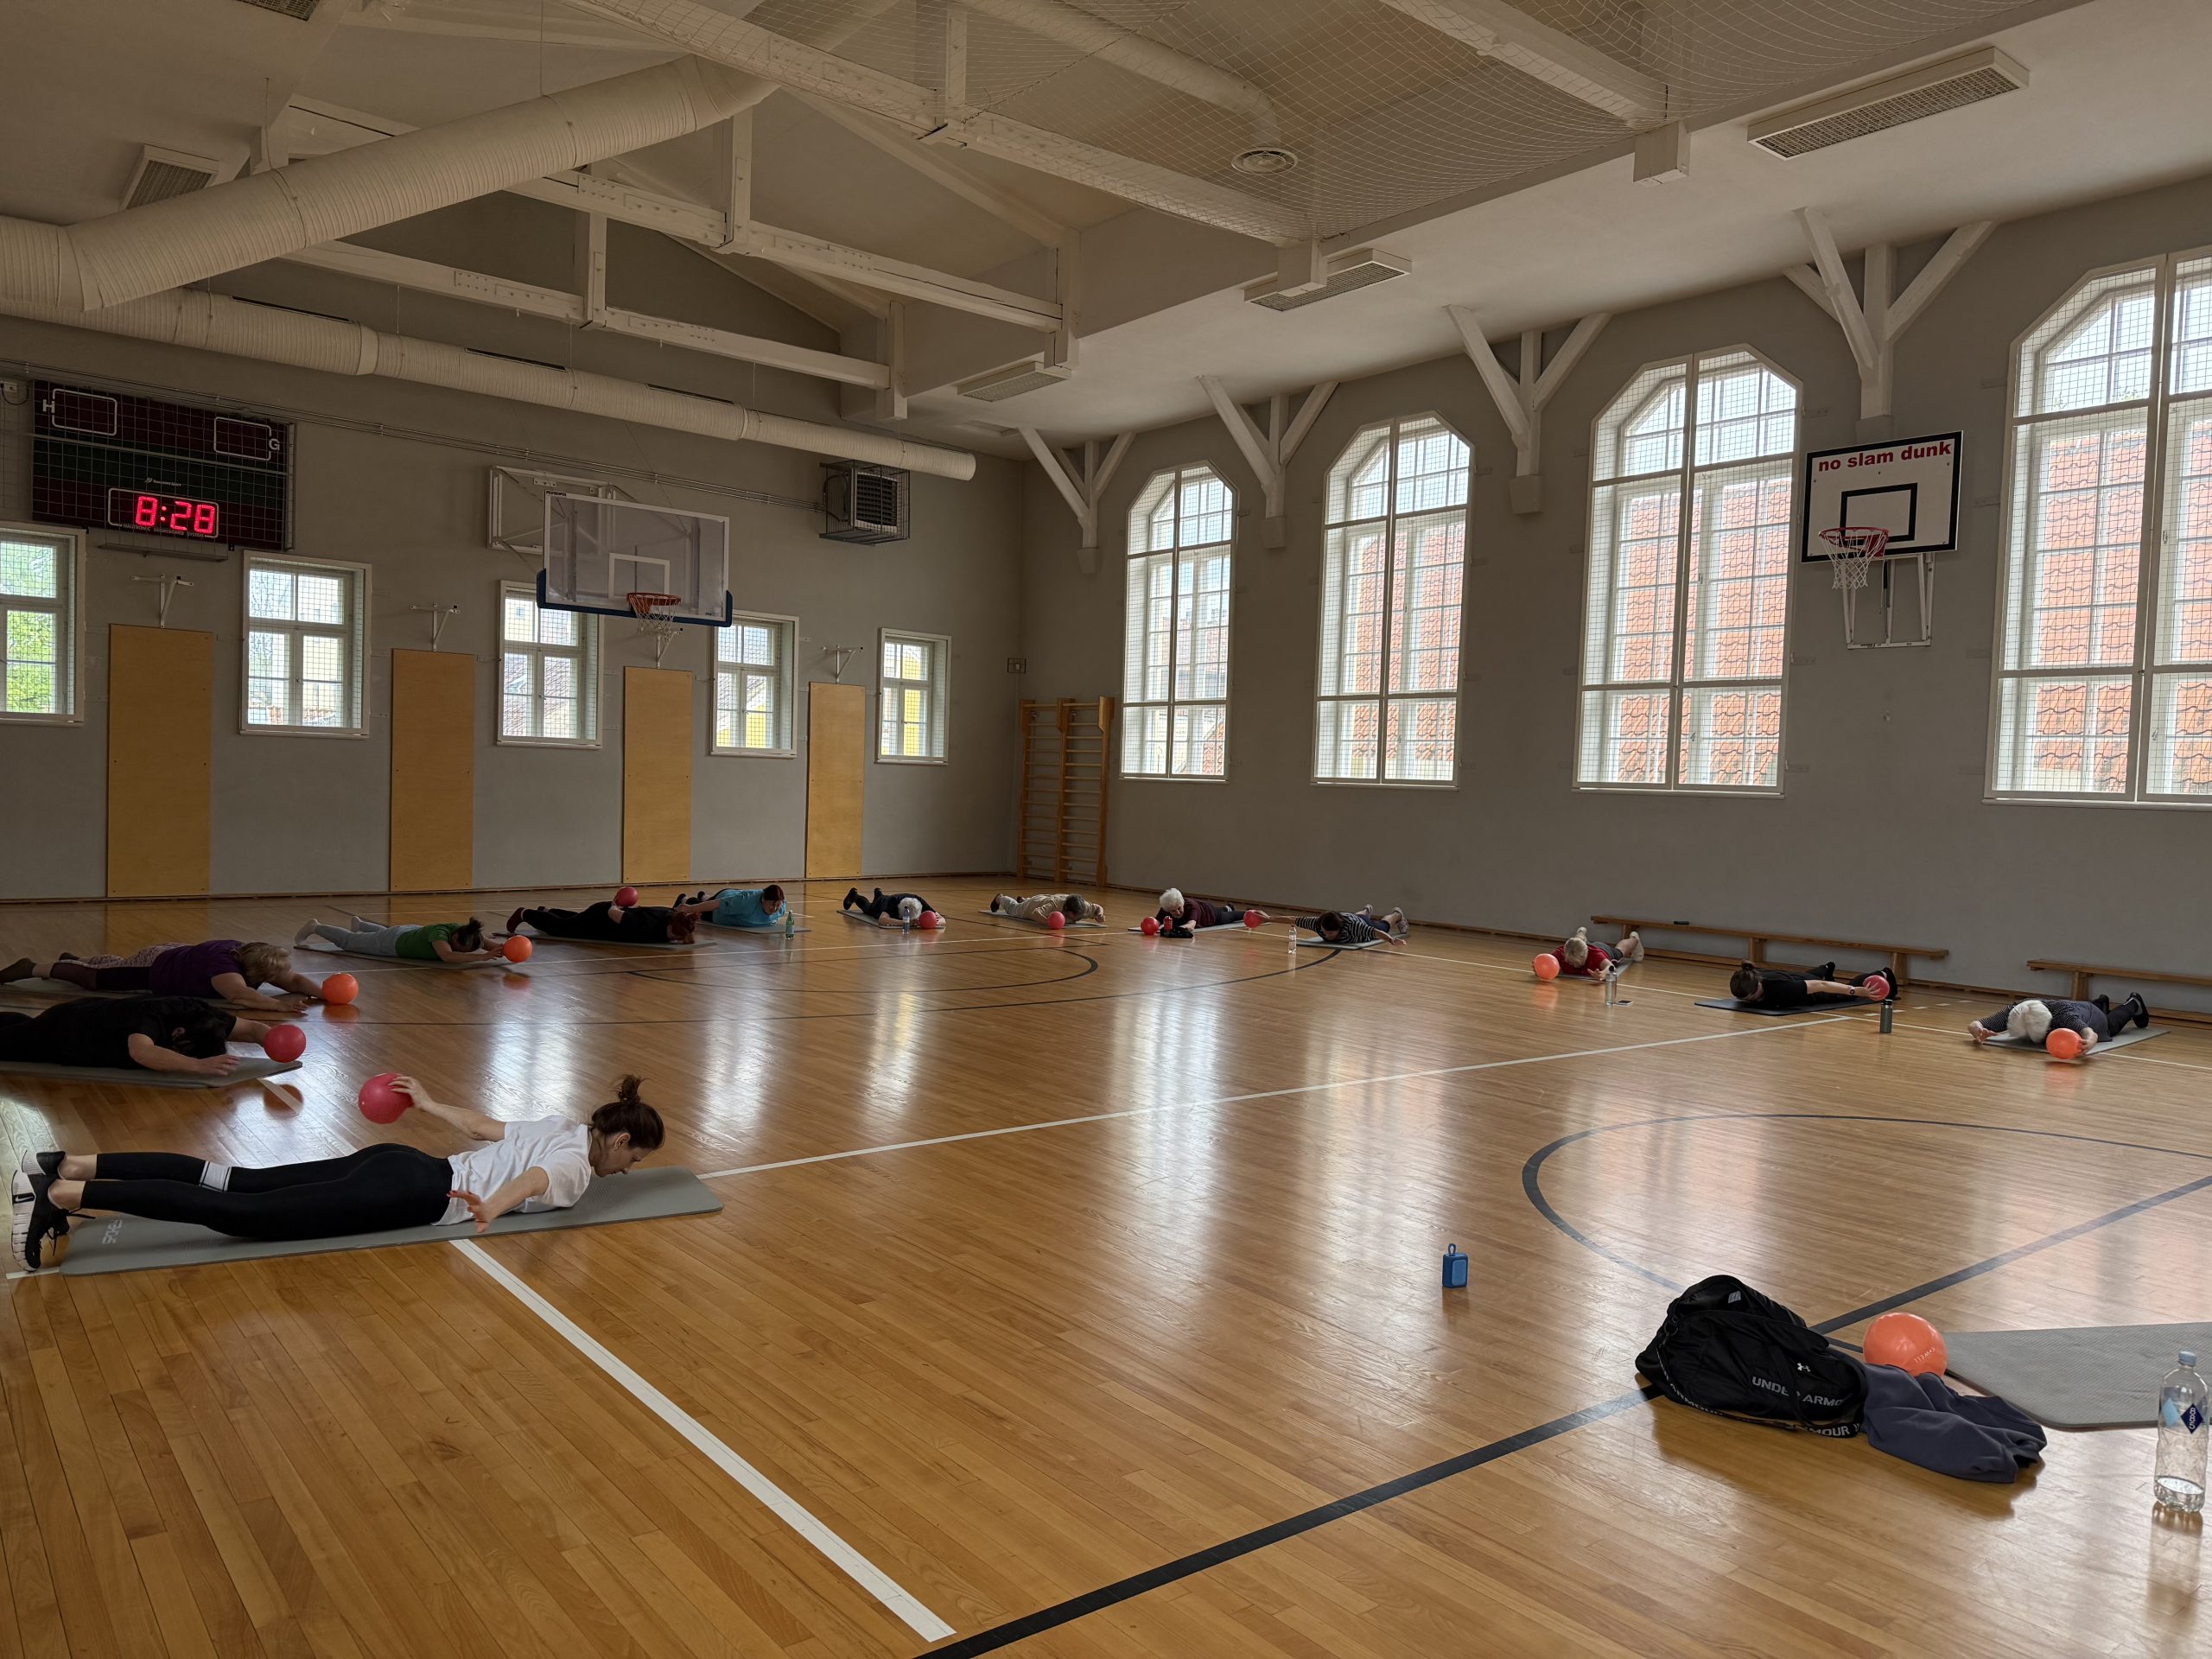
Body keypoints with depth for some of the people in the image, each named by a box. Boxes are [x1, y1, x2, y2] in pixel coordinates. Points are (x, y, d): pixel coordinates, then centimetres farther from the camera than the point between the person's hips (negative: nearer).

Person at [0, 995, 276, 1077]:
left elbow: (250, 1028, -23)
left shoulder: (198, 1014, -29)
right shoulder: (150, 1017, -47)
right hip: (62, 1030, -6)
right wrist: (198, 1065, -81)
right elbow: (142, 1052, -69)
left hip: (94, 1015, 6)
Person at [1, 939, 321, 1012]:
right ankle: (29, 969, 35)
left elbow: (295, 979, -23)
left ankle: (73, 959, 61)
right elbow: (240, 994, -62)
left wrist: (324, 992, -40)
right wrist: (279, 1005, -70)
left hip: (173, 955, 8)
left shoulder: (249, 954, -21)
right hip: (155, 968, -8)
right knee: (93, 978, 13)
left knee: (117, 966, 35)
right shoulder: (222, 963, -43)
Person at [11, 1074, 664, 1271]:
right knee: (241, 1212, -13)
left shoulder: (561, 1127, 19)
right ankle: (67, 1195, -18)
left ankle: (73, 1165, -1)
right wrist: (495, 1206, -49)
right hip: (412, 1194, -8)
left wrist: (429, 1103, 44)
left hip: (401, 1165, 8)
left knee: (236, 1183, 3)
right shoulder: (577, 1165, -7)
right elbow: (532, 1179, -29)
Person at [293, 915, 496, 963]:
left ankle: (359, 925, 70)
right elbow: (447, 956, -63)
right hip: (394, 943, -6)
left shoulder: (465, 932, -29)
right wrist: (480, 957, -71)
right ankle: (315, 927, 47)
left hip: (413, 933, 6)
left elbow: (487, 944, -27)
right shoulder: (440, 932, -46)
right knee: (348, 942, 22)